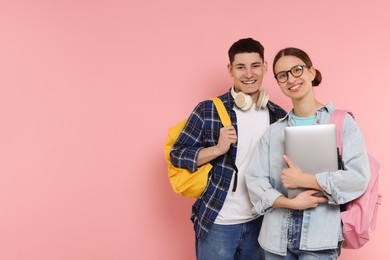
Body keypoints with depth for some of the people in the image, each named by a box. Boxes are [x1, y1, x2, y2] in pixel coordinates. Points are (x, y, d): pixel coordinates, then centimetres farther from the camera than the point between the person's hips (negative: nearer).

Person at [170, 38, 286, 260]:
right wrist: (218, 149, -21)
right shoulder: (208, 110, -9)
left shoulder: (279, 115, 2)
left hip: (261, 221, 4)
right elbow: (177, 154, -7)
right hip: (217, 223, -3)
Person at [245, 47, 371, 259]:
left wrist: (304, 180, -13)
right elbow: (254, 179, -1)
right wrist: (290, 203, -15)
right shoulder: (273, 132, 7)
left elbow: (359, 177, -12)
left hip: (320, 238, -3)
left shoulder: (341, 122, -2)